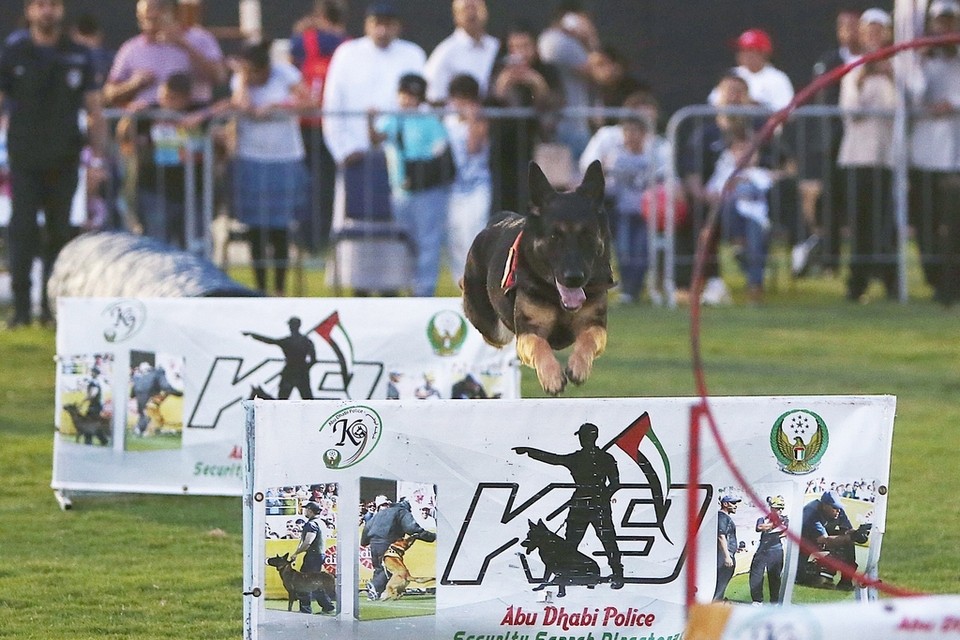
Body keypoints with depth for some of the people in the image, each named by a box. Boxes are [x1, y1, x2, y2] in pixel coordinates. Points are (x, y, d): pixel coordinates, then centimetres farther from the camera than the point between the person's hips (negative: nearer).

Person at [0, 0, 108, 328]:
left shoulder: (79, 57, 9)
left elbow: (93, 111, 11)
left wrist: (97, 156, 2)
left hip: (64, 162, 2)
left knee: (59, 233, 4)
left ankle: (52, 306, 11)